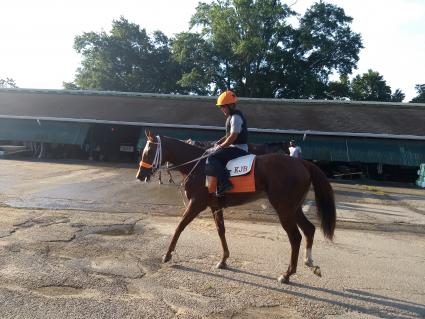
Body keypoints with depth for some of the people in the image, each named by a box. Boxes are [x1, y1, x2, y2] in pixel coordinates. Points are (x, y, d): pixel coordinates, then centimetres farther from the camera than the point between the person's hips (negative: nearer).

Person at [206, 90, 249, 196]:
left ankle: (224, 183, -27)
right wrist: (219, 142, 12)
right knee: (212, 153, 18)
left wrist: (221, 146, -12)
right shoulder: (232, 117, 17)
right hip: (236, 147, 11)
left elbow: (233, 137, -21)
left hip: (238, 149, -11)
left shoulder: (235, 117, -15)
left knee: (211, 158, -22)